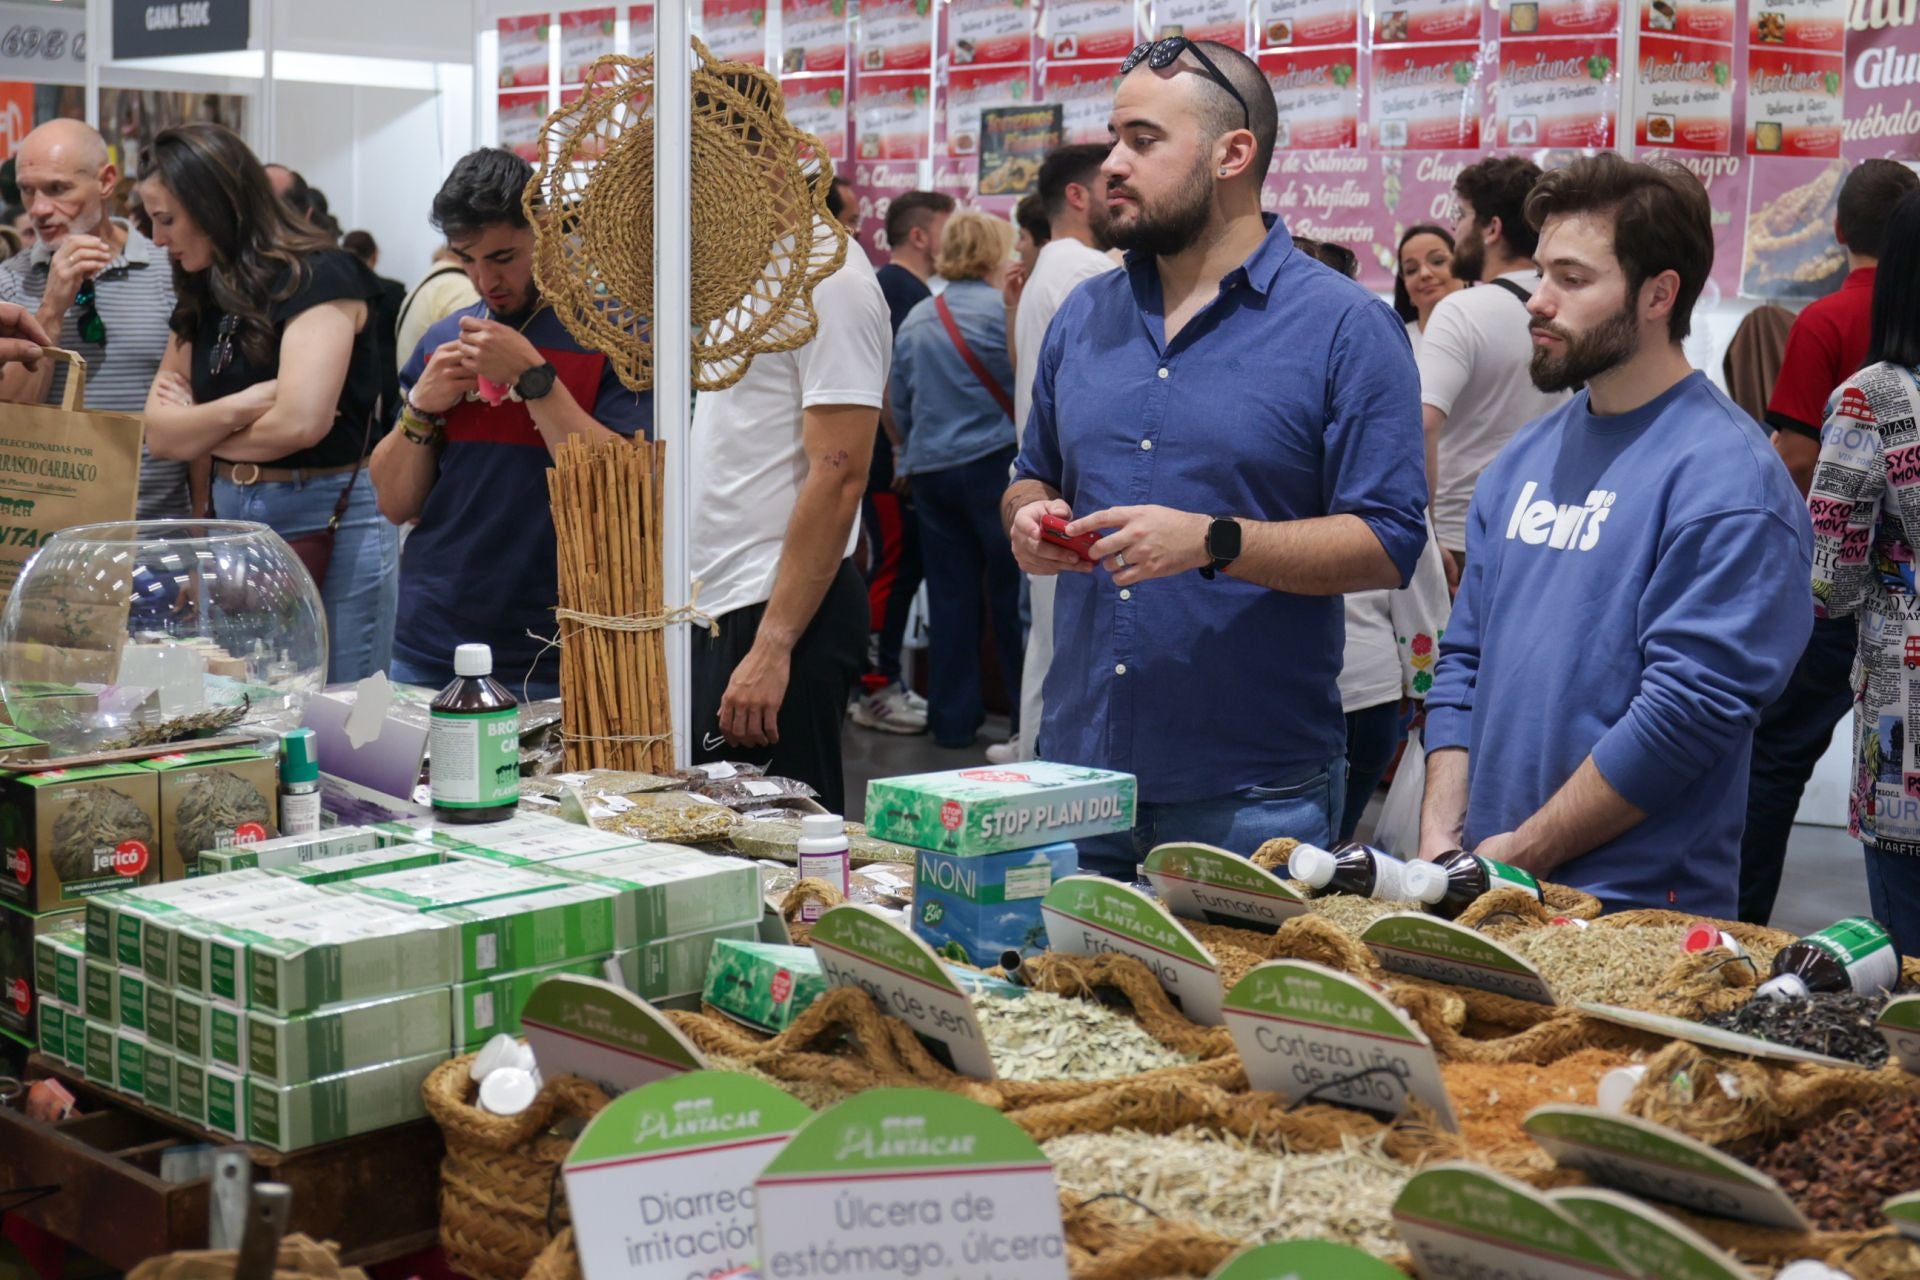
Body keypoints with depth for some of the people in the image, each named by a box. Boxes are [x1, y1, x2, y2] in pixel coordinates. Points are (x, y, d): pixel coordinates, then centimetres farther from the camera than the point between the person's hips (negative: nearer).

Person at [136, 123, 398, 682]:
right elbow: (159, 433, 6)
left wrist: (202, 431, -4)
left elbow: (301, 421, -21)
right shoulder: (201, 296, 12)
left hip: (328, 527, -7)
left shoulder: (318, 278, -10)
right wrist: (242, 407, -12)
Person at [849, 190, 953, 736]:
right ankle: (876, 690, -2)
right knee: (893, 567, -7)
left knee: (902, 566, 12)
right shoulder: (894, 287, -13)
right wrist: (903, 452, -22)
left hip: (905, 458, 10)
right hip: (892, 460, -10)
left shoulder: (910, 288, 19)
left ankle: (883, 681, 18)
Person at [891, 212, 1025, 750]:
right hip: (992, 463, -5)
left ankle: (952, 717, 12)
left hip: (929, 469, 6)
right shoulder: (1003, 311, -10)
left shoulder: (915, 321, 9)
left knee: (949, 594, 9)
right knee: (1012, 592, 1)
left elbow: (900, 406, 15)